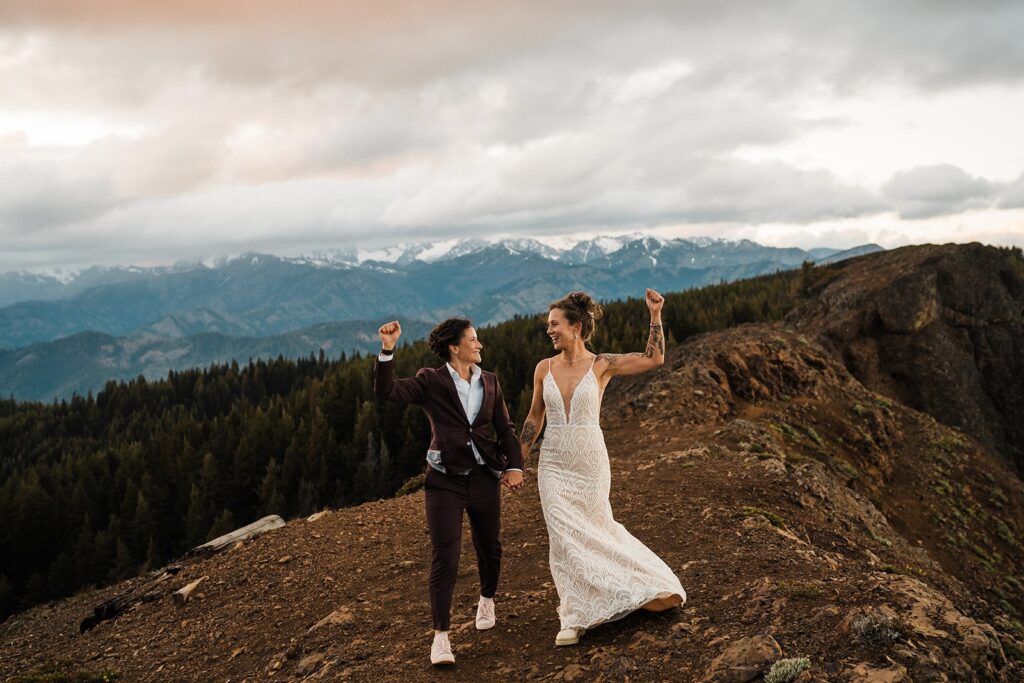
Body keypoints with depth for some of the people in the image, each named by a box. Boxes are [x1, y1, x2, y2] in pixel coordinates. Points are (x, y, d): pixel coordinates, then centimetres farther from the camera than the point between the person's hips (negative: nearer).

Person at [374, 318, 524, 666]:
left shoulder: (489, 381, 8)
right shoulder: (431, 381, -4)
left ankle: (487, 600, 46)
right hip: (445, 480, -4)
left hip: (485, 477, 4)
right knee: (445, 556, -8)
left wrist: (514, 465, -2)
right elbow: (386, 389, -16)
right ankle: (441, 635, -3)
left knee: (489, 547, 16)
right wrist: (387, 350, -28)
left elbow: (504, 428, 10)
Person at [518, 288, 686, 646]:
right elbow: (535, 418, 11)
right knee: (563, 534, -7)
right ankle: (574, 617, 5)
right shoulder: (544, 368, 2)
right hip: (554, 464, 2)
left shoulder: (602, 364, -5)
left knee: (596, 531, 8)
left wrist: (655, 315, -15)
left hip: (590, 462, -2)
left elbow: (654, 359, -9)